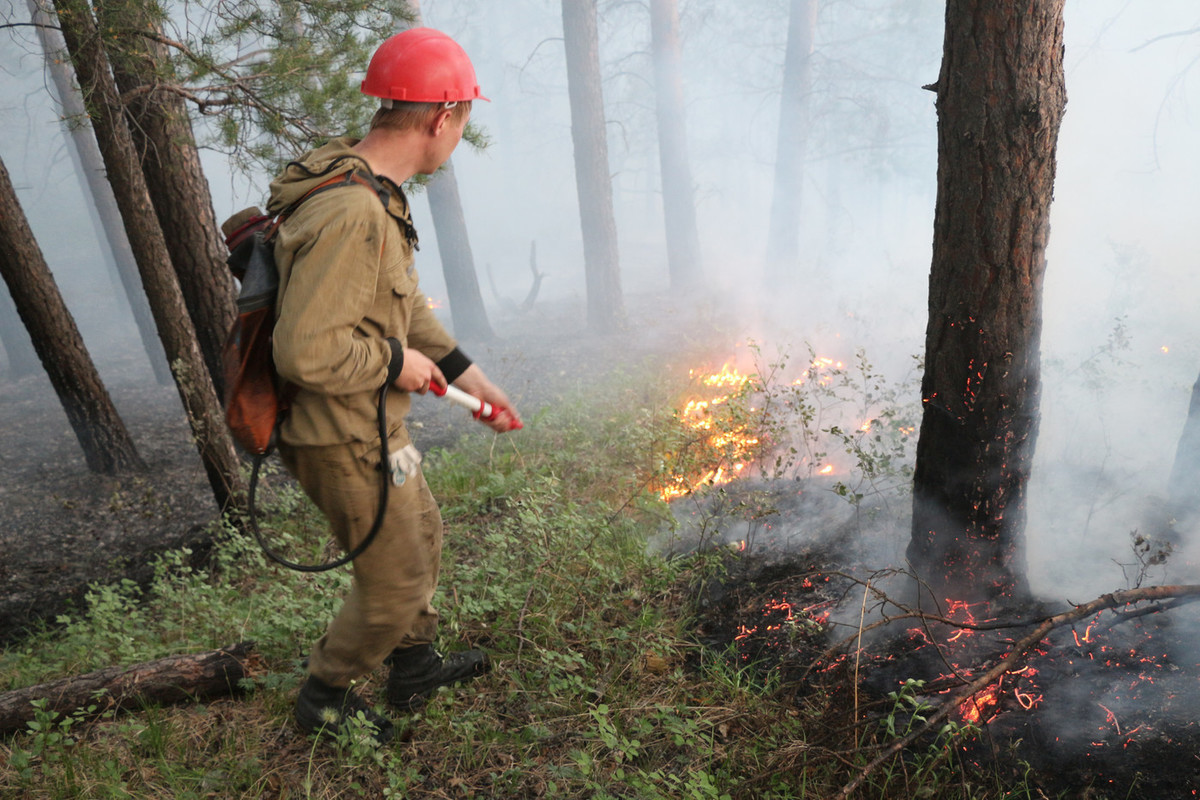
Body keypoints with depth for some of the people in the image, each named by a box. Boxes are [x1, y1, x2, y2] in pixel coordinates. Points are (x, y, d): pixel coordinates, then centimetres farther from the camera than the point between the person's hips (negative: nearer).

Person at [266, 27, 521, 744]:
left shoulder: (374, 195, 5)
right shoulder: (351, 213, -30)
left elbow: (407, 305, 14)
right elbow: (303, 352, -34)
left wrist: (473, 380, 14)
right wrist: (395, 361, -18)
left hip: (372, 425, 10)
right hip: (346, 442, -10)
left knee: (424, 534, 26)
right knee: (396, 585, 8)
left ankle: (415, 668, 47)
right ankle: (325, 697, 34)